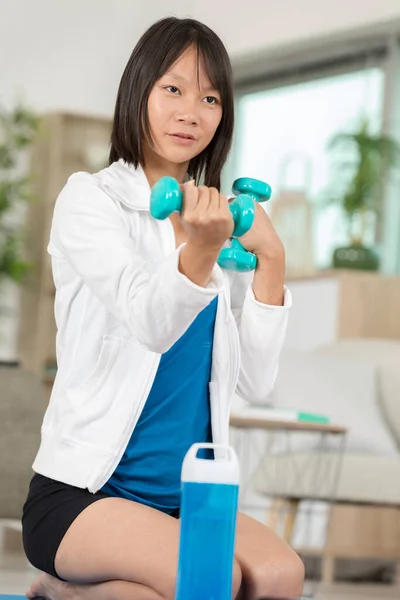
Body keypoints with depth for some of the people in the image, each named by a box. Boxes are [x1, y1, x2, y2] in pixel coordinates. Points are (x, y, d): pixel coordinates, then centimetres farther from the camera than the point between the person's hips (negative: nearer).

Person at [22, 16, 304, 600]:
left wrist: (271, 260, -1)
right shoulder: (90, 200, -2)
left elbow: (254, 382, 6)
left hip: (186, 501, 6)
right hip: (78, 494, -6)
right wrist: (201, 252, -37)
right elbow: (151, 322, -19)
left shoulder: (223, 222, 14)